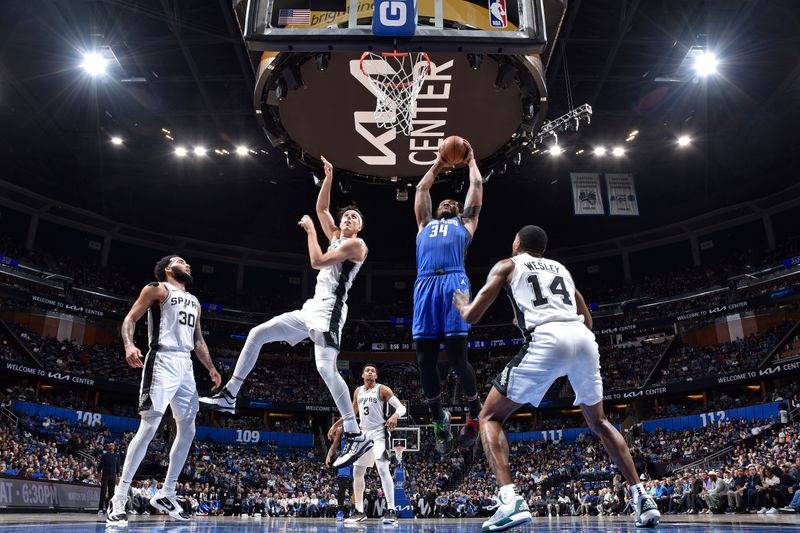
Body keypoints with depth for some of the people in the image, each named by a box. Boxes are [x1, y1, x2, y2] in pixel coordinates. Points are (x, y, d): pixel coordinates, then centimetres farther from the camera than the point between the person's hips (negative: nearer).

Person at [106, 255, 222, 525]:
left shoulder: (194, 301, 23)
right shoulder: (158, 289, 2)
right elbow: (130, 318, -5)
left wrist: (211, 368, 19)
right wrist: (129, 345, -24)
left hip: (186, 366, 8)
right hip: (163, 361, -8)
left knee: (187, 430, 7)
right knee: (149, 427, -14)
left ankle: (166, 494, 17)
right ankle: (119, 498, -7)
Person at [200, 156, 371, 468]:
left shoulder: (355, 244, -5)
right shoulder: (337, 238, 21)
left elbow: (317, 262, -15)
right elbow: (321, 208, 27)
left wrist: (310, 230, -4)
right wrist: (329, 176, 19)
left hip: (329, 311, -9)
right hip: (312, 308, 10)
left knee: (326, 369, -24)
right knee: (256, 335, 9)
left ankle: (356, 437, -22)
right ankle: (229, 396, 15)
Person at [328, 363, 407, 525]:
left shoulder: (382, 389, -8)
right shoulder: (358, 392, 10)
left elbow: (401, 407, -15)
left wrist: (395, 415, -37)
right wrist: (335, 425, 24)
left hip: (379, 433, -7)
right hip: (364, 433, 7)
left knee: (382, 468, -22)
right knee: (357, 473, 8)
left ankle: (391, 510, -21)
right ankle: (359, 511, 21)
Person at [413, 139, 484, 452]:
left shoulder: (465, 223, 28)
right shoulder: (425, 224, 35)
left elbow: (477, 185, 34)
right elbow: (422, 188, 43)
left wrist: (471, 160, 48)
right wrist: (439, 163, 52)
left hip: (453, 283, -3)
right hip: (425, 286, 3)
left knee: (456, 356, -9)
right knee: (425, 360, -1)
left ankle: (476, 414, 13)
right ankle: (439, 420, 17)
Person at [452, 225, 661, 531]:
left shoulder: (508, 265, 20)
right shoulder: (561, 268, 33)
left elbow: (472, 316, 15)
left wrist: (460, 303, 38)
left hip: (547, 340, -5)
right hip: (584, 338, 5)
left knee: (490, 417, 7)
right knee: (598, 421, 29)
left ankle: (510, 500, -11)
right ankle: (641, 496, 21)